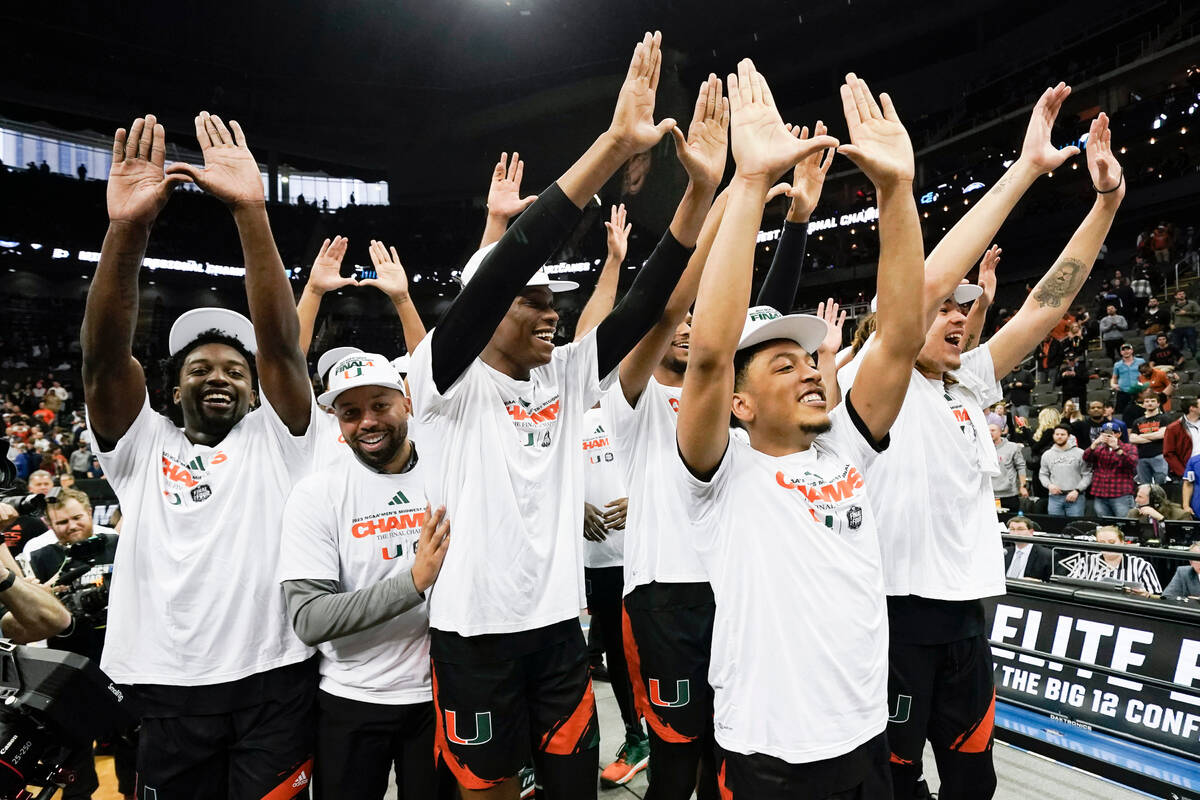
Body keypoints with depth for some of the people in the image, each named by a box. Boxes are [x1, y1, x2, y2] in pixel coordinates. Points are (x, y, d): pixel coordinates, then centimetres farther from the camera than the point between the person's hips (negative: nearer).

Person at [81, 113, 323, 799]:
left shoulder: (277, 440, 2)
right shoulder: (142, 446, 6)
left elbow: (280, 344, -13)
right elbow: (104, 358, -9)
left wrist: (252, 212, -22)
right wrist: (126, 228, -22)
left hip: (277, 681, -2)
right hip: (169, 690, 2)